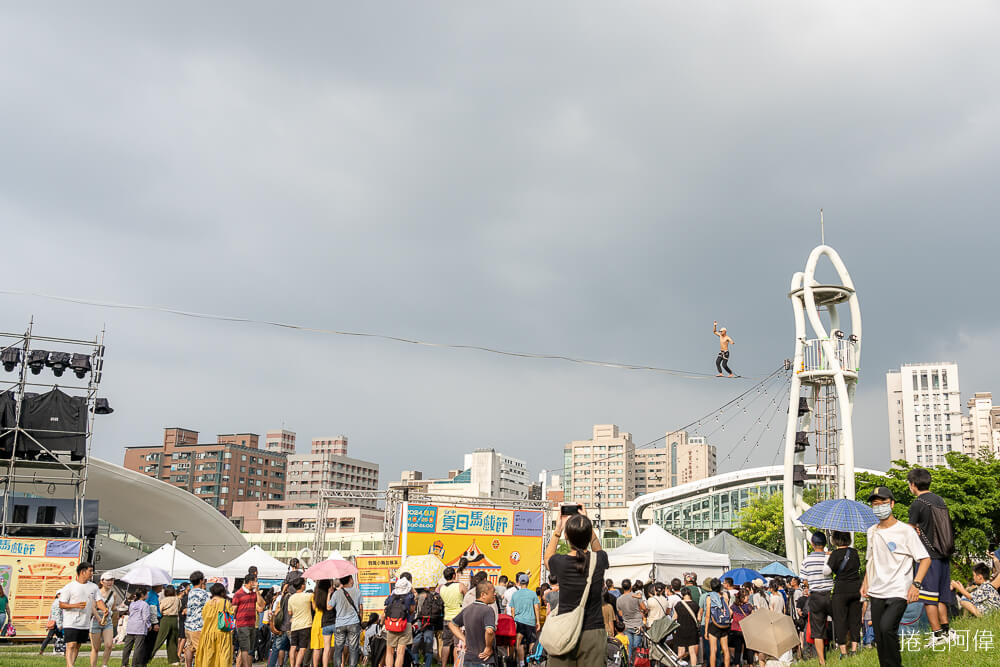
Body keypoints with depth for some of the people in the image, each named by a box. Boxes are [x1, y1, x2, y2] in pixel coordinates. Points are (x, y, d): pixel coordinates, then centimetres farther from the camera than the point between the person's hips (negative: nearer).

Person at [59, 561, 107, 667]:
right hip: (71, 623, -5)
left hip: (85, 624, 5)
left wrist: (104, 609, -18)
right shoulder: (69, 587, -5)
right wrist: (76, 605, -21)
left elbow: (98, 601, 4)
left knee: (78, 646, 10)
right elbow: (61, 605, -5)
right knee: (71, 645, -13)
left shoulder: (94, 587, 9)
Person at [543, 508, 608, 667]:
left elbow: (547, 557, 18)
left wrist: (558, 528, 21)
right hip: (593, 632, 1)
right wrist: (586, 522, 21)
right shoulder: (599, 560, -6)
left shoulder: (560, 562, -9)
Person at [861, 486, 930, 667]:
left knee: (887, 627, -24)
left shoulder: (905, 530, -5)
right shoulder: (872, 531, 12)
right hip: (876, 593, 6)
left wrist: (916, 584, -15)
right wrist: (865, 581, 16)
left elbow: (925, 559, -5)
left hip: (899, 592, -6)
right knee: (879, 637, 5)